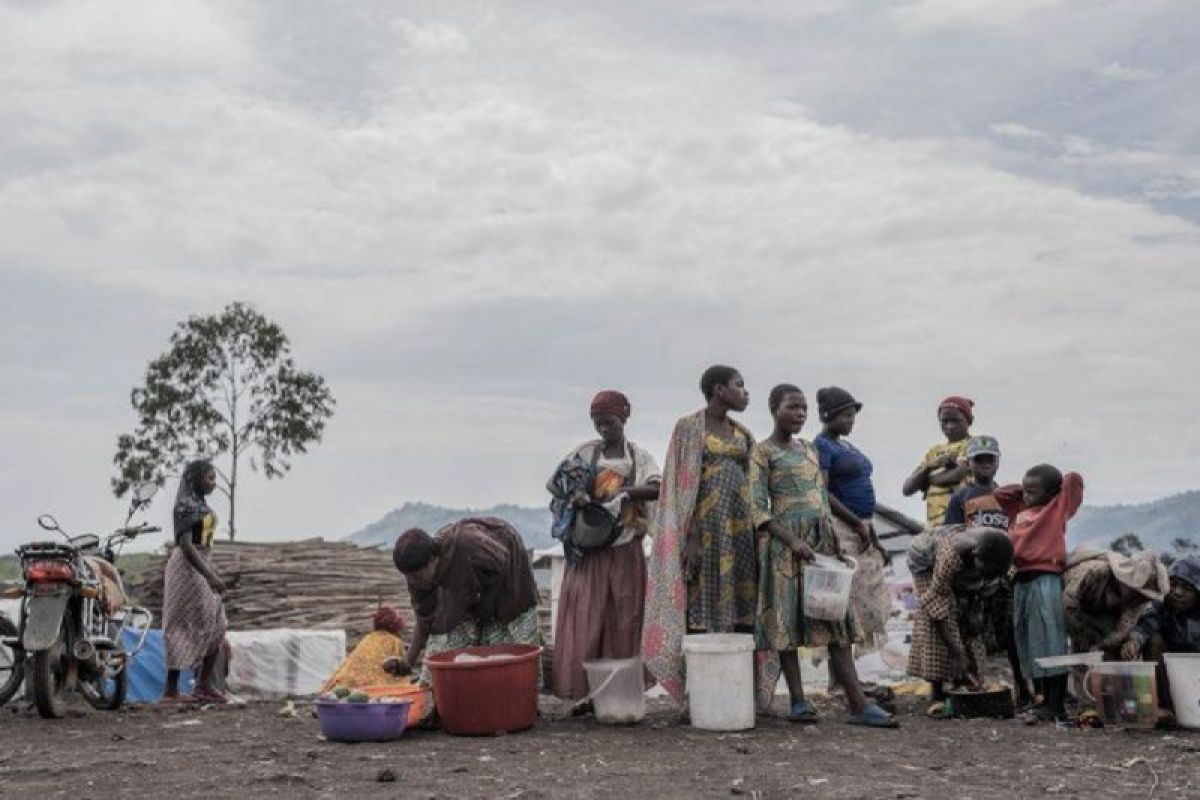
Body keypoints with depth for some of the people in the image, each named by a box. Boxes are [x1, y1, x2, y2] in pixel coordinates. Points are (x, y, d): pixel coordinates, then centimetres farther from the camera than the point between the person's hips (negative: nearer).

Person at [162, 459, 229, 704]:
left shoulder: (202, 505, 15)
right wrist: (209, 576, -26)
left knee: (216, 627, 8)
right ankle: (171, 690, -1)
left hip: (202, 567, 10)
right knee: (184, 628, -6)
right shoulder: (186, 505, -13)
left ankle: (204, 685, 12)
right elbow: (185, 545, -22)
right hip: (187, 567, -10)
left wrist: (212, 575, 21)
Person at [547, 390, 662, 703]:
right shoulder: (585, 452, 7)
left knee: (624, 622, 2)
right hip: (589, 550, 0)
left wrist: (624, 492, -24)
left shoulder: (639, 457, 5)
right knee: (584, 622, -5)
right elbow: (553, 482, 6)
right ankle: (585, 691, 0)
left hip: (626, 551, 0)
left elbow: (659, 488, -10)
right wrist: (572, 494, -14)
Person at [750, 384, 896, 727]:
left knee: (836, 620, -1)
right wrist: (793, 542, -18)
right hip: (785, 541, -6)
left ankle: (858, 704, -6)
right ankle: (798, 701, 3)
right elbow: (759, 508, -10)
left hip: (821, 540, 6)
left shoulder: (810, 450, 18)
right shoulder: (763, 451, -2)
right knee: (787, 618, -3)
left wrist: (835, 544, 13)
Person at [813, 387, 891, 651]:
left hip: (862, 529, 9)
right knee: (849, 597, -10)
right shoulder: (821, 446, -9)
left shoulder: (847, 446, 18)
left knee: (871, 596, 9)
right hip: (840, 529, -9)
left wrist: (874, 538, 18)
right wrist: (858, 523, -17)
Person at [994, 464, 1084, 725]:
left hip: (1046, 580, -7)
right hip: (1021, 581, 7)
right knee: (1028, 646, 10)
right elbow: (1000, 494, 32)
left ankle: (1057, 707, -4)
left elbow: (1074, 479, -2)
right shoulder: (1020, 510, 20)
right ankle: (1042, 702, 18)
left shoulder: (1059, 507, 4)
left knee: (1051, 644, -6)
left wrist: (1060, 486, 14)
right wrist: (1024, 489, 23)